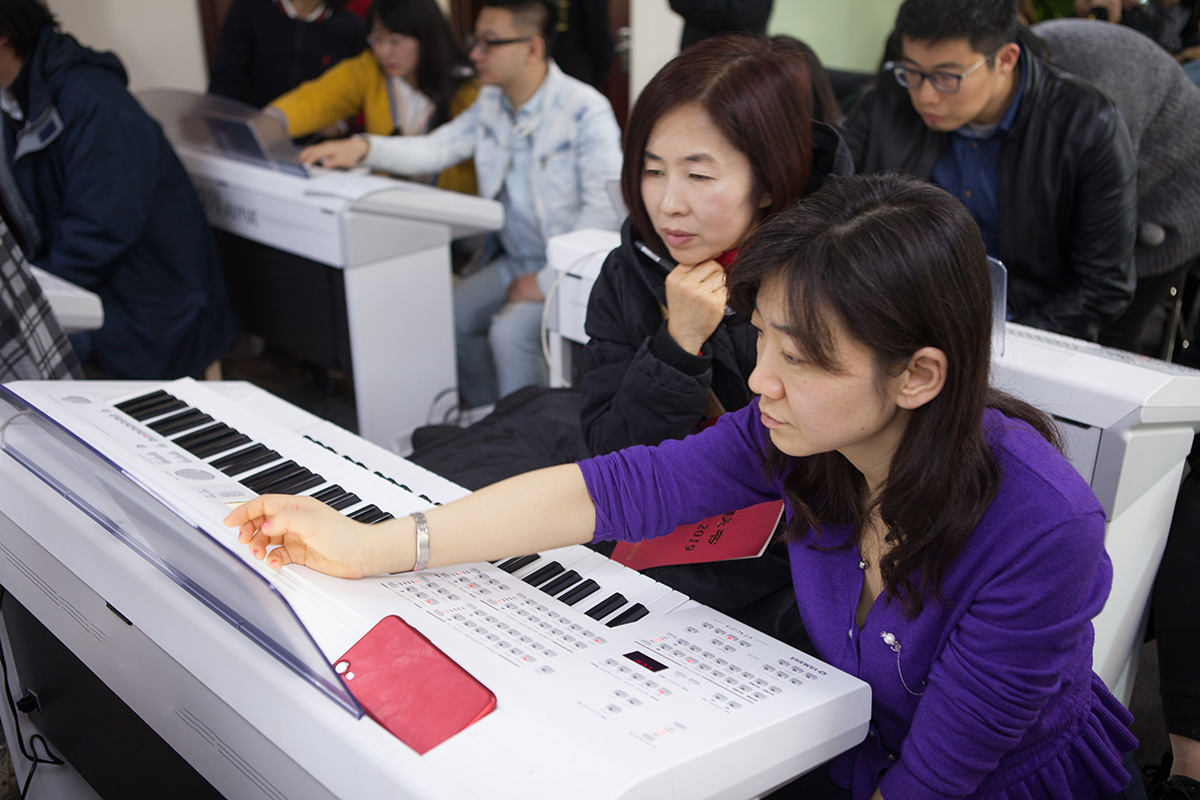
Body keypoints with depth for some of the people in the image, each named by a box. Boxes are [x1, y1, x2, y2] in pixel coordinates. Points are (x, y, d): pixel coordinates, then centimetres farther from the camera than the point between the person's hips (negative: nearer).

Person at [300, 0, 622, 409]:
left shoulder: (585, 110, -17)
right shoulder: (490, 103, 7)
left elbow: (606, 209, -21)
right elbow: (434, 149, 0)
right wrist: (363, 148, -18)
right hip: (516, 260, 8)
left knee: (511, 330, -27)